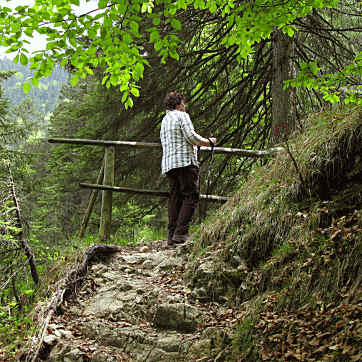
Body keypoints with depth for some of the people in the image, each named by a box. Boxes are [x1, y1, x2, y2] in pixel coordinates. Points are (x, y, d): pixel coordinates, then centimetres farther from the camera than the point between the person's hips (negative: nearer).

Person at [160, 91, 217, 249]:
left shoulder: (164, 121, 25)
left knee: (175, 198, 6)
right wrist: (209, 142, 3)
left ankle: (172, 238, 0)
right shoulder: (182, 116, -1)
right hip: (185, 161, -8)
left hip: (168, 164, 8)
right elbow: (191, 136, -12)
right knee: (191, 196, -8)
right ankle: (181, 233, -19)